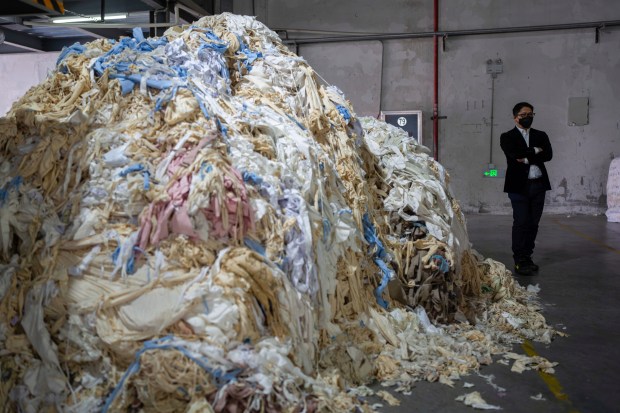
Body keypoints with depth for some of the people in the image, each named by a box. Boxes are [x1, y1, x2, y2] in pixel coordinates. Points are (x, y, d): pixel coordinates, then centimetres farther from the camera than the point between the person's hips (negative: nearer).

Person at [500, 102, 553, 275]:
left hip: (538, 185, 4)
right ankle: (520, 261, -2)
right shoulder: (507, 137, 3)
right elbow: (515, 155, -14)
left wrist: (527, 158, -11)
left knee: (533, 223, 6)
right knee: (521, 223, -6)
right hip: (519, 186, -4)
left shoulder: (541, 136, 14)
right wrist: (535, 151, -4)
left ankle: (527, 256, 15)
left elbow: (548, 155, -2)